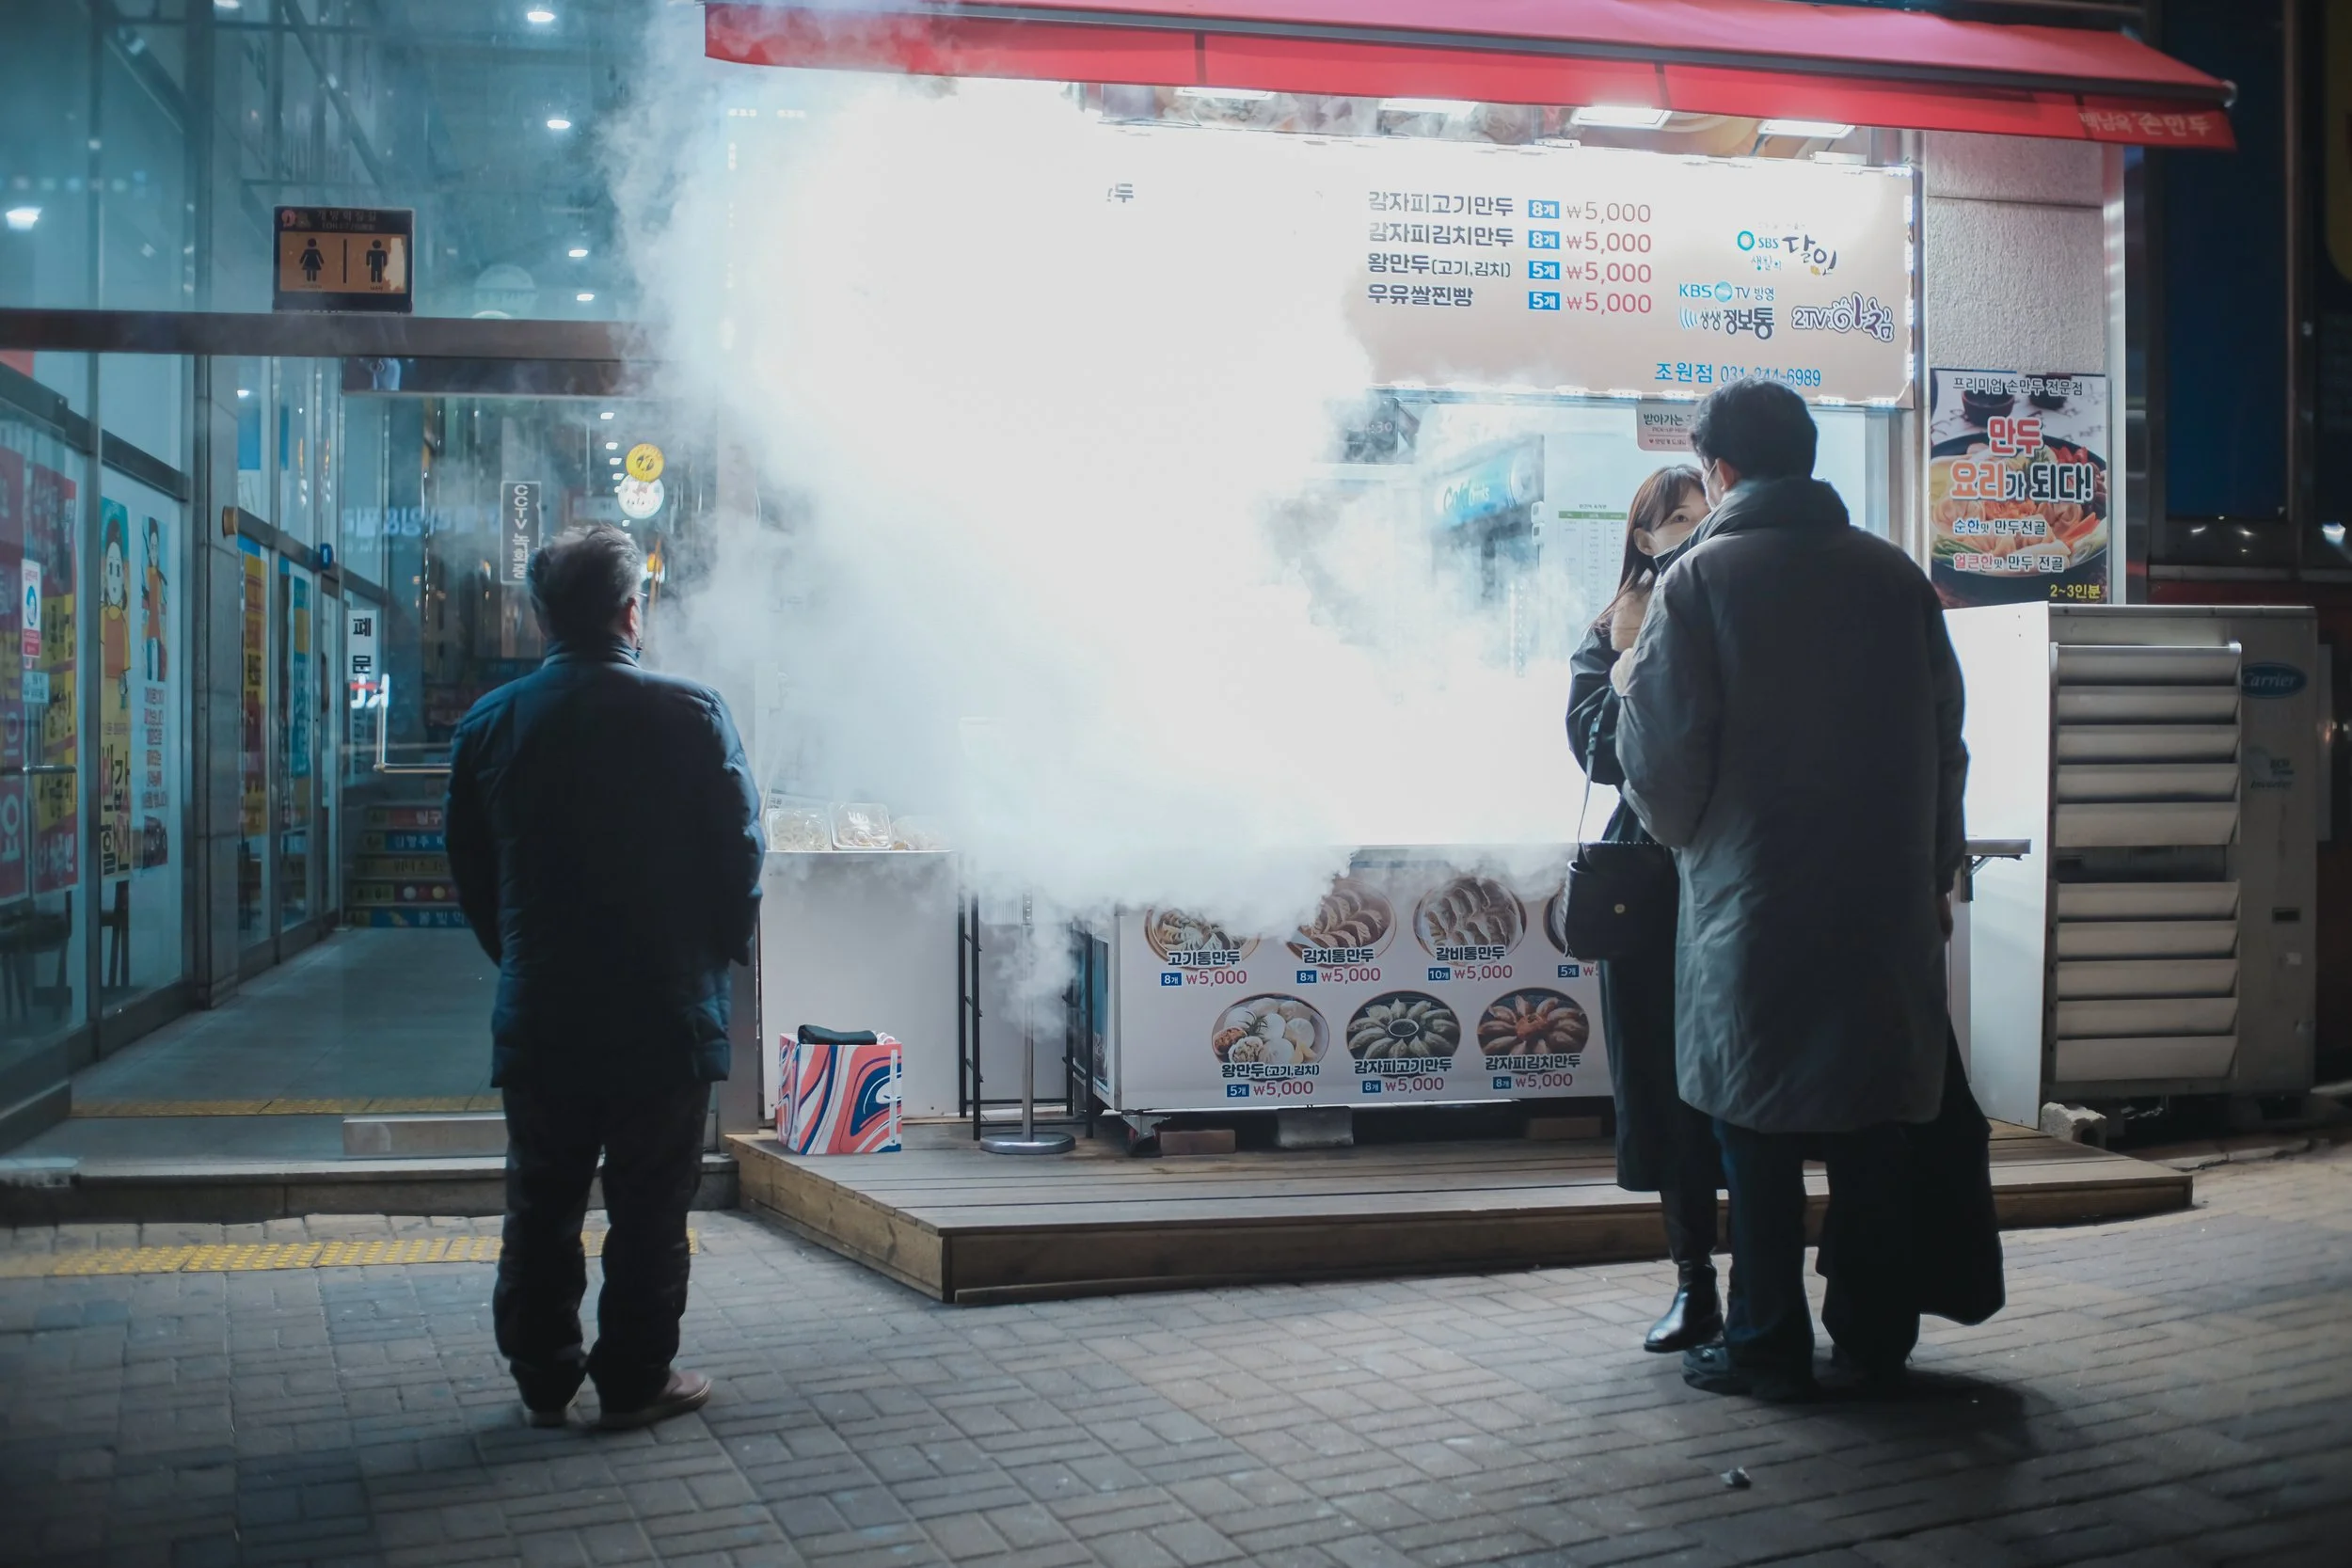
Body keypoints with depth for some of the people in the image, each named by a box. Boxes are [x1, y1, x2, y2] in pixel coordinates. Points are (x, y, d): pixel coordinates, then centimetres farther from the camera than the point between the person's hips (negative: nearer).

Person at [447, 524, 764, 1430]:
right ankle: (634, 1381, 14)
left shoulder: (490, 726, 1)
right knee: (650, 1208, 7)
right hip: (664, 1014, -3)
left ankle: (542, 1380, 22)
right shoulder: (689, 715, -10)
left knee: (540, 1205, 14)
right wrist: (722, 950, 10)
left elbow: (471, 874, 9)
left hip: (538, 1015, 3)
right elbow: (739, 855, -6)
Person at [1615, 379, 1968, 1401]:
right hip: (1888, 898, 4)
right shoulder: (1894, 576, 6)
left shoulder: (1699, 578, -6)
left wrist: (1678, 831, 11)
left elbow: (1660, 754, -10)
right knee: (1875, 1121, 11)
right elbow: (1944, 739, 10)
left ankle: (1767, 1346, 10)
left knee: (1759, 1125, 5)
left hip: (1751, 902, -4)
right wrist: (1935, 872, 18)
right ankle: (1875, 1336, 20)